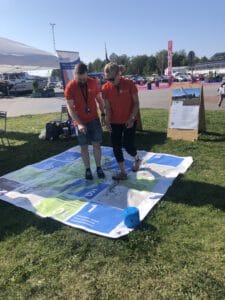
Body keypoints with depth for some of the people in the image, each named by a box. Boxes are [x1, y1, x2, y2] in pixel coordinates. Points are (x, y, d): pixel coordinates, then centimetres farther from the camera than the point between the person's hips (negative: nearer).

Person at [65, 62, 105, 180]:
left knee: (96, 144, 6)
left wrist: (103, 114, 5)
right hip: (80, 122, -2)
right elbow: (70, 108, -13)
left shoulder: (93, 82, -3)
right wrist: (79, 123, -22)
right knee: (84, 146, 6)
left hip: (94, 119, 2)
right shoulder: (70, 87, -12)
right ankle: (87, 169, 19)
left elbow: (99, 99, 9)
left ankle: (99, 167, 19)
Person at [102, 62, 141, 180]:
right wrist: (107, 121, -15)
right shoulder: (105, 88, -6)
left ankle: (137, 159, 32)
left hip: (129, 121, -3)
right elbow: (107, 107, -2)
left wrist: (132, 118, -15)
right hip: (115, 122, 3)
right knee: (116, 147, 2)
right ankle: (123, 172, 16)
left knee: (128, 145, -3)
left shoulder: (129, 84, -13)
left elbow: (136, 103, -7)